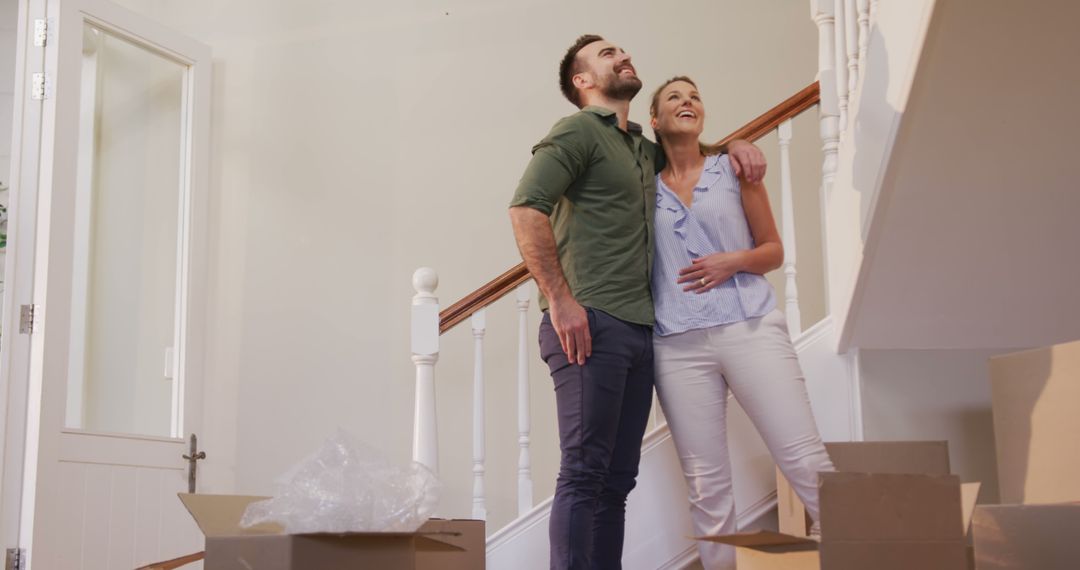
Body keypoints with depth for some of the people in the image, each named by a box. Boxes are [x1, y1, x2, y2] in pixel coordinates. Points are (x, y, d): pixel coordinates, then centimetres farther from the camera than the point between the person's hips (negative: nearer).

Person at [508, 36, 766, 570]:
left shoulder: (644, 150, 24)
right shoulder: (579, 131, 0)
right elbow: (525, 208, -13)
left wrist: (736, 144, 21)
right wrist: (560, 300, -18)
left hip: (638, 329, 8)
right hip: (590, 325, -8)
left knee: (618, 477, 7)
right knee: (584, 474, -11)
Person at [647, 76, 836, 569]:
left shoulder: (734, 168, 11)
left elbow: (773, 250, 13)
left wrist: (733, 261, -6)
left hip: (751, 328, -1)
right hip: (679, 343, 1)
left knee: (806, 461, -7)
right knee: (706, 485, 0)